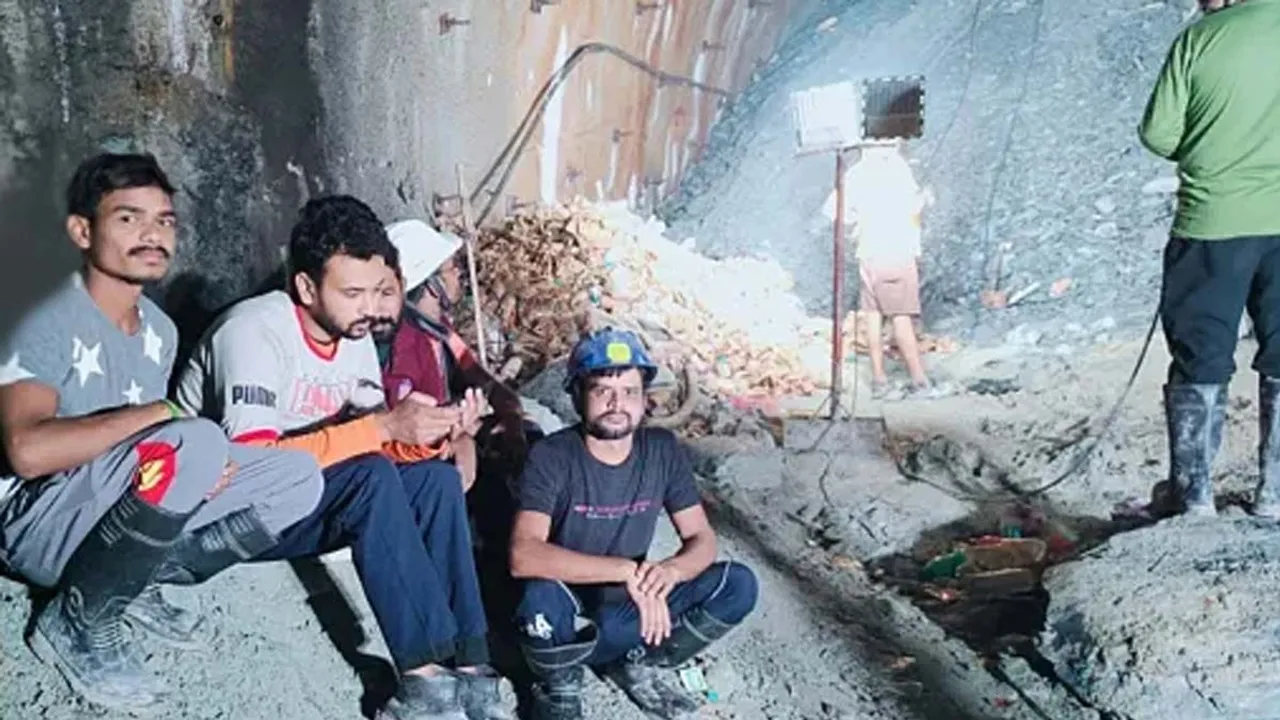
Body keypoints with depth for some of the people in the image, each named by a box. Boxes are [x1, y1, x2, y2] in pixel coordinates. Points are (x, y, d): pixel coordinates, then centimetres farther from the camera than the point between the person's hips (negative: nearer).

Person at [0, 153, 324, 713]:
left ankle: (138, 581, 2)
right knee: (196, 443, -35)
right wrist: (158, 413, -27)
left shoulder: (160, 328, 6)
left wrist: (206, 463, -10)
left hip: (120, 521, 7)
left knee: (298, 477, -5)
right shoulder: (50, 327, -19)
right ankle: (75, 622, -13)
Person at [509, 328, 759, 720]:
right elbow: (523, 556, -33)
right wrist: (626, 570, -39)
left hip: (628, 608, 4)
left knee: (739, 584, -14)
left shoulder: (662, 449, -8)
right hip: (567, 612, -3)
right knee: (542, 598, -38)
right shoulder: (552, 456, -20)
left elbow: (702, 539, -7)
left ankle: (638, 663, 6)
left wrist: (670, 570, -31)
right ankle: (559, 686, -4)